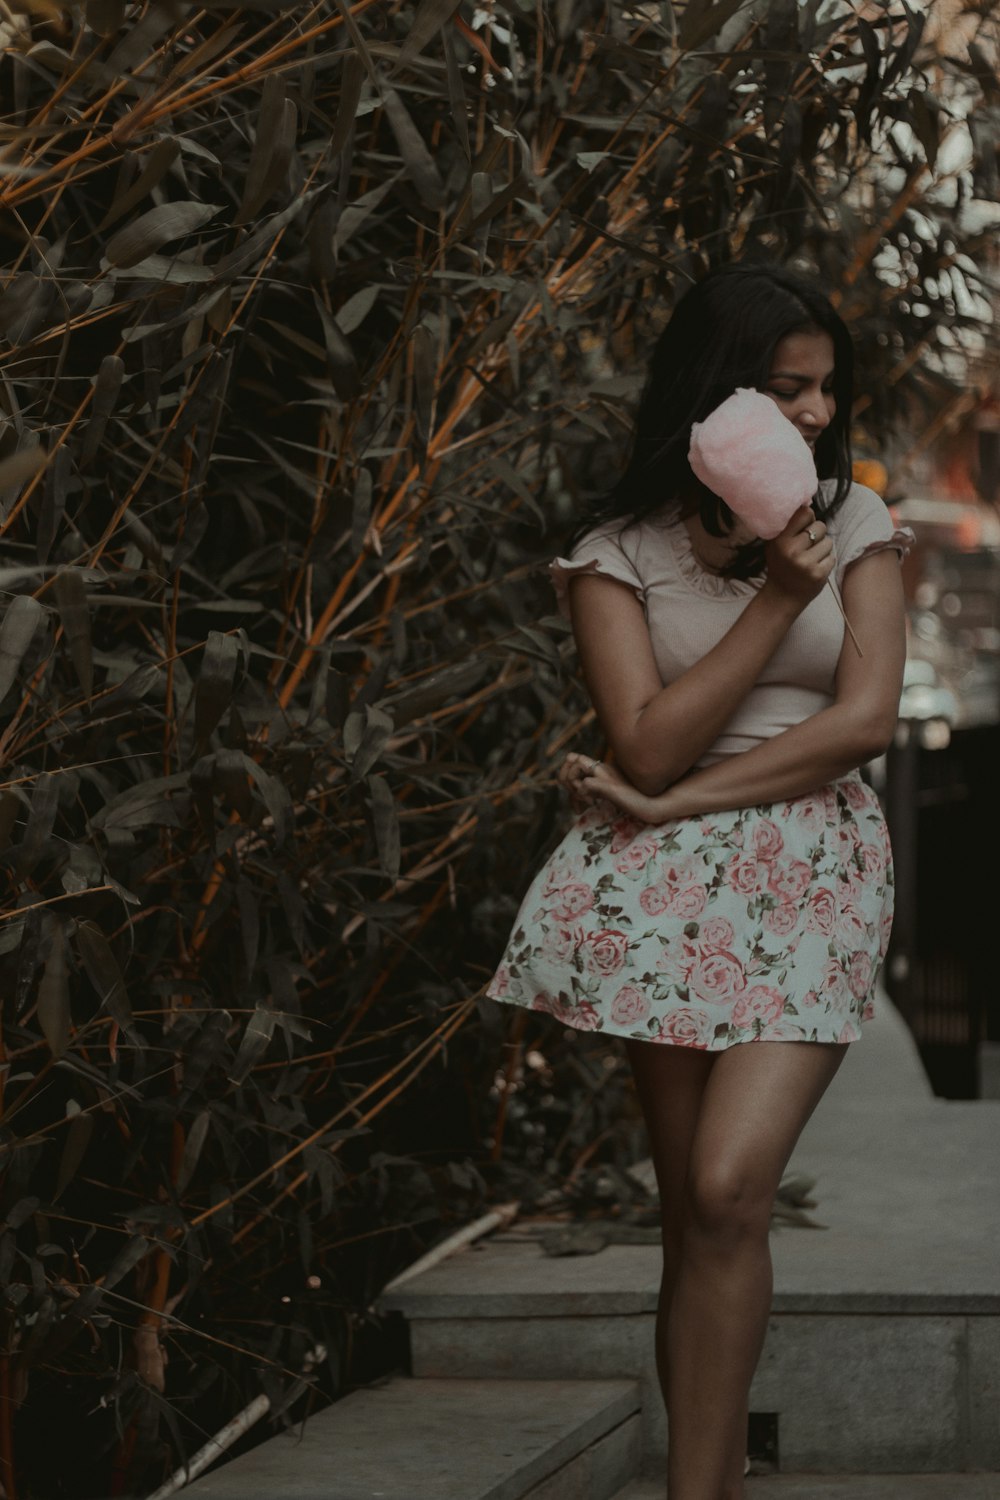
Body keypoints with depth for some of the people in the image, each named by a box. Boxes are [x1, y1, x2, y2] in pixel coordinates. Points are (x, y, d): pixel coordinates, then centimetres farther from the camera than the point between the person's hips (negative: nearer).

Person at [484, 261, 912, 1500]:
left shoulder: (853, 522, 6)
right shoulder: (620, 551, 3)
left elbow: (864, 721, -4)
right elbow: (651, 744, -8)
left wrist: (677, 802, -9)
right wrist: (774, 601, -12)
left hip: (813, 881, -1)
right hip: (668, 887, 1)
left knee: (726, 1190, -17)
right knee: (694, 1212, 0)